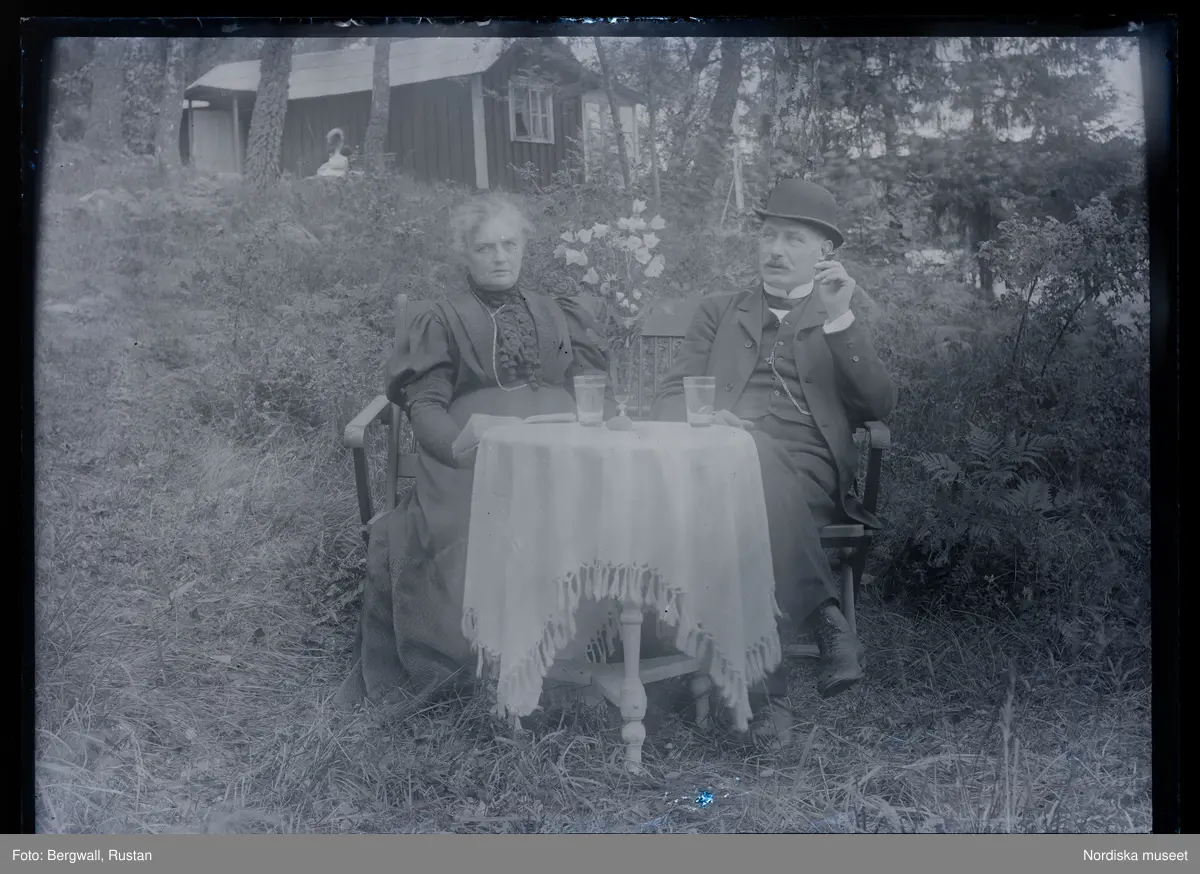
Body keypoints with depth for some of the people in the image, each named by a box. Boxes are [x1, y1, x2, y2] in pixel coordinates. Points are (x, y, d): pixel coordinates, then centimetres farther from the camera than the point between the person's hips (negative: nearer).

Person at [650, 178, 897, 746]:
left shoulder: (844, 324, 23)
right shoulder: (720, 311, 26)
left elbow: (879, 408, 7)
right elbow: (669, 400, 16)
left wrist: (838, 319, -4)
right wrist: (706, 417, -9)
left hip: (804, 470, -1)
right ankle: (825, 619, -35)